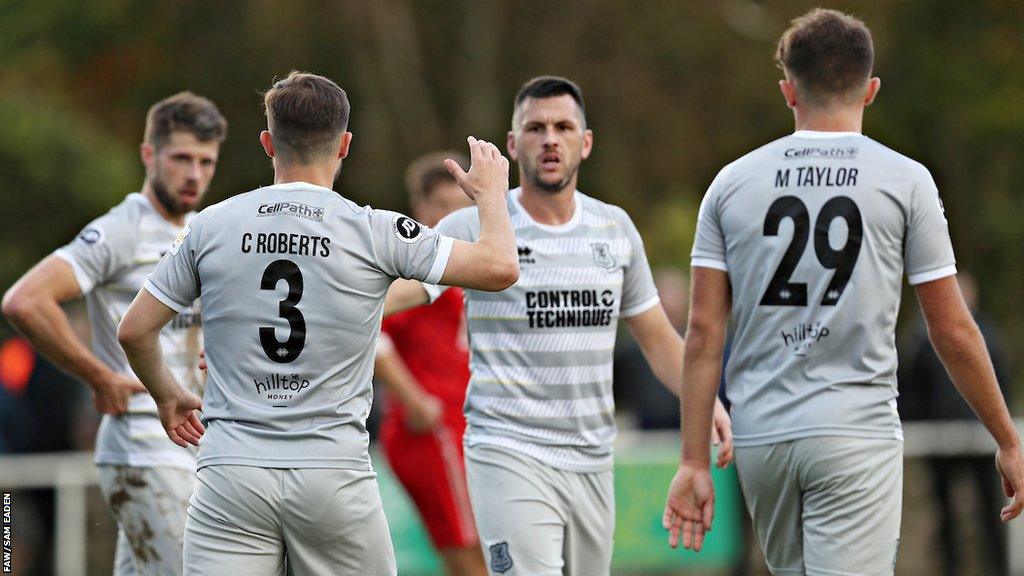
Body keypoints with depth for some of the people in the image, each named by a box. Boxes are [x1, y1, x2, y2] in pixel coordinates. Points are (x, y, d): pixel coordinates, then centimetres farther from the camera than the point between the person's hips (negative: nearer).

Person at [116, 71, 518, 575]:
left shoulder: (211, 226, 4)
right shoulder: (374, 231, -2)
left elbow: (134, 330, 9)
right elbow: (500, 267, -1)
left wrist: (167, 398, 29)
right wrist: (490, 193, 19)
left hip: (233, 473, 1)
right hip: (336, 474, -1)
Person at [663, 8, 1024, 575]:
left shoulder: (733, 182, 7)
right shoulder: (906, 181, -1)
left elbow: (703, 331, 2)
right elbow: (953, 332, 0)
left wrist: (694, 462, 5)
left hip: (759, 440, 4)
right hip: (856, 437, -4)